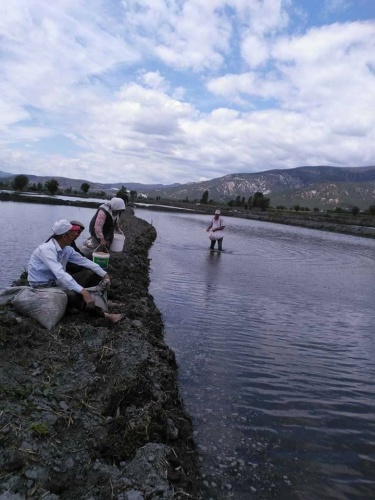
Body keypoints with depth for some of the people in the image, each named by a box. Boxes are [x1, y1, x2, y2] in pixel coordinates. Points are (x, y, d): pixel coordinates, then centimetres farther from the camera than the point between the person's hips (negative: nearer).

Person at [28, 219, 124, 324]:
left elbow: (84, 261, 7)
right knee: (72, 295, -35)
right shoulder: (47, 249, -27)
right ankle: (104, 315, -22)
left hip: (57, 281, 9)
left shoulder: (67, 249, -1)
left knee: (91, 274, -2)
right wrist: (83, 291, -45)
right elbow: (60, 274, -39)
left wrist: (104, 274, 0)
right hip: (42, 287, -9)